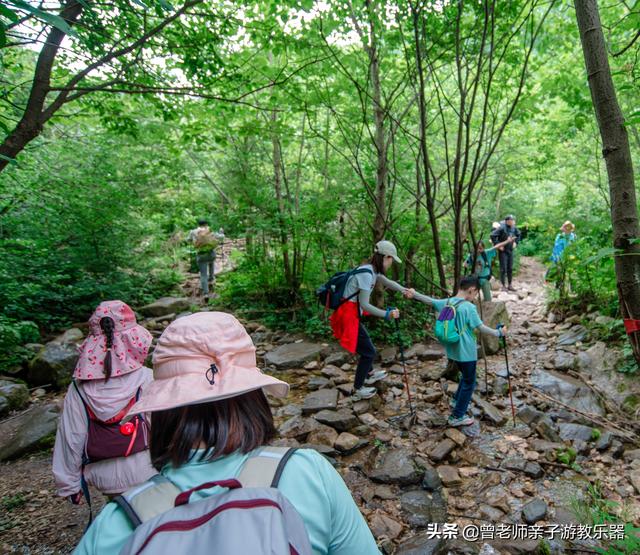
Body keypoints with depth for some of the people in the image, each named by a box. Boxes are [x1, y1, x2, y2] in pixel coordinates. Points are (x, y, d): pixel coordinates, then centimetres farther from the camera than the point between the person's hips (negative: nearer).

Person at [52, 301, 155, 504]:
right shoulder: (146, 379, -18)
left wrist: (70, 485, 11)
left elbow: (70, 438, -2)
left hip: (105, 479, 3)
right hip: (146, 476, -3)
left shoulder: (79, 388, -9)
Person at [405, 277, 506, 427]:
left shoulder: (446, 303, 0)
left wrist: (414, 294, 24)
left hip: (452, 351, 7)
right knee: (469, 383, 8)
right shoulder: (469, 307, -20)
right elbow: (481, 328, -17)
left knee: (466, 377, 29)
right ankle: (457, 416, 11)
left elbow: (430, 301, 12)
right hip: (466, 353, -7)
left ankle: (457, 401, 39)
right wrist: (498, 333, -3)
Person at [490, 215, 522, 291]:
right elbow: (493, 235, -23)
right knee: (503, 269, -3)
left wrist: (516, 242, 12)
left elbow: (518, 234, 24)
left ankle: (510, 285, 20)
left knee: (510, 268, 10)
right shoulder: (502, 228, -18)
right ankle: (503, 286, 6)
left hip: (510, 251, 6)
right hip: (503, 251, -6)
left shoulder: (514, 228, 3)